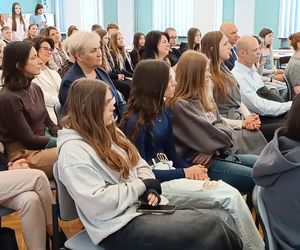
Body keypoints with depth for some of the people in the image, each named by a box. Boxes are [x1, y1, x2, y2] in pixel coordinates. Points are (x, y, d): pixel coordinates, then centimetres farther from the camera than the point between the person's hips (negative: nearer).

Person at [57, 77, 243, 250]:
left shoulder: (110, 132, 13)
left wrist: (149, 189, -4)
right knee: (212, 230, -18)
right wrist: (142, 186, -13)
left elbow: (139, 165, 18)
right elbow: (98, 204, -24)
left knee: (214, 224, -8)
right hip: (121, 226, -8)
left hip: (141, 208, 9)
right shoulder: (73, 151, -16)